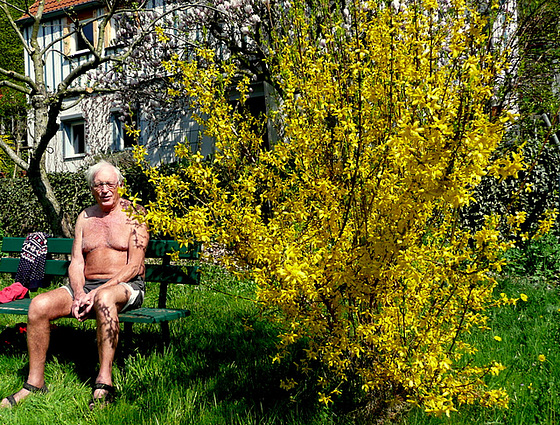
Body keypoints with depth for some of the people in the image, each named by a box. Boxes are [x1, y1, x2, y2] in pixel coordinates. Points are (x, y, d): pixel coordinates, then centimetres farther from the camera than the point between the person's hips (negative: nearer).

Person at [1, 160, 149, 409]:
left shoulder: (133, 214, -2)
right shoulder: (85, 217, 15)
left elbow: (135, 265, -10)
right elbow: (76, 262, 9)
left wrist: (97, 292, -19)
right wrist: (79, 294, -12)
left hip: (126, 286, -5)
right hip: (86, 285, 5)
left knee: (104, 298, -40)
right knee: (39, 305, -18)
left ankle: (104, 382, -35)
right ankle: (35, 382, -7)